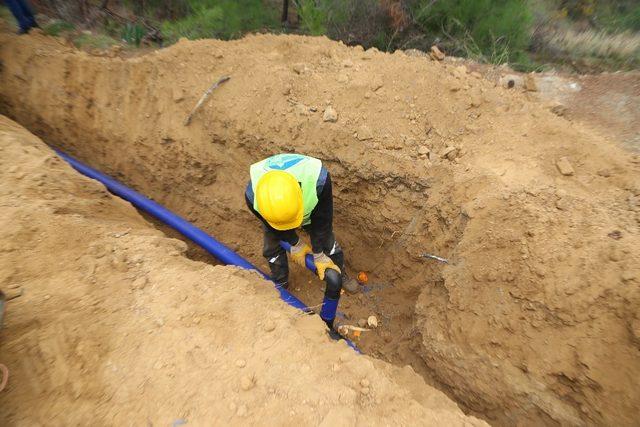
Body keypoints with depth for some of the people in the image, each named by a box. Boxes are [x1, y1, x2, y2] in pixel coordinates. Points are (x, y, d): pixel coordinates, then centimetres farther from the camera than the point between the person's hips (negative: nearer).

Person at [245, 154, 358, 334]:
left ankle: (340, 274, 35)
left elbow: (322, 221, -28)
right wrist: (295, 244, -8)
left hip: (311, 212, 0)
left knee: (328, 244, 4)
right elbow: (271, 224, -19)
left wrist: (318, 253, -17)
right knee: (272, 250, 5)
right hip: (273, 211, 1)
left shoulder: (319, 179, -46)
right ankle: (281, 287, 34)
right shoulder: (253, 195, -41)